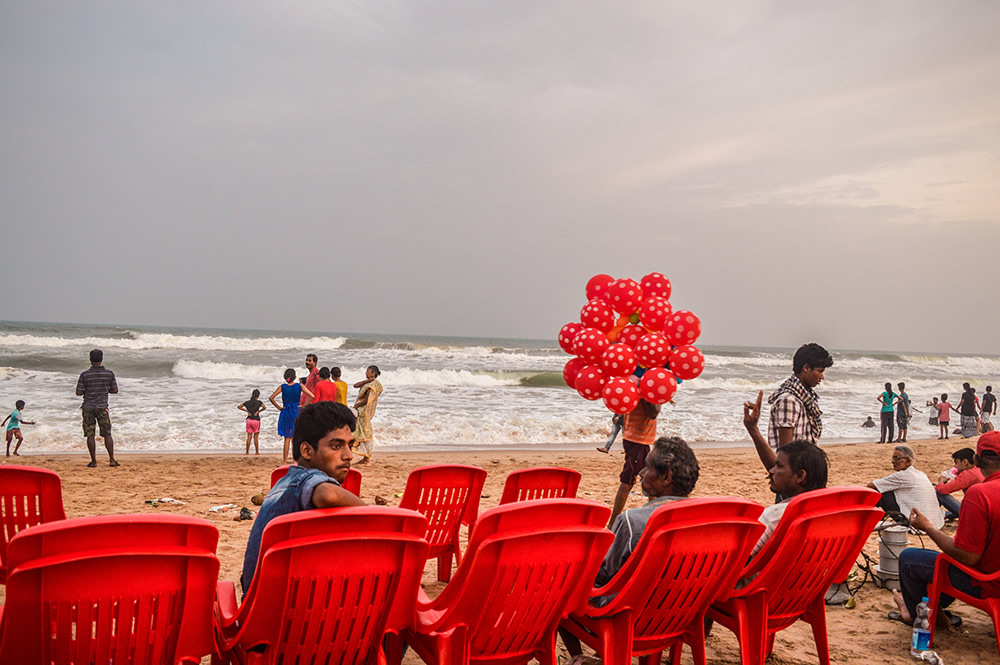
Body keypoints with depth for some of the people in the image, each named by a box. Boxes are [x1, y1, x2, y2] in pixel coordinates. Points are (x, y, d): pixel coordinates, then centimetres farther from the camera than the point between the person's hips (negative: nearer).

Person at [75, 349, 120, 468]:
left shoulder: (85, 375, -8)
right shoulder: (109, 373, -5)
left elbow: (78, 393, -7)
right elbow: (115, 391, 2)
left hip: (88, 408, -1)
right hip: (102, 407, 1)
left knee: (90, 435, 4)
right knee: (107, 434, 7)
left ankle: (94, 461, 4)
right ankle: (112, 460, 5)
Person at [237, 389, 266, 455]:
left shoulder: (247, 402, 6)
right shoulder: (259, 402, -5)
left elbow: (238, 406, 10)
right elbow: (264, 407, -22)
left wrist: (246, 411, 6)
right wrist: (258, 411, -8)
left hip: (249, 420, 3)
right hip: (256, 420, -3)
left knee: (249, 437, 7)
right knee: (256, 437, 6)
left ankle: (247, 452, 8)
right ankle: (257, 452, 8)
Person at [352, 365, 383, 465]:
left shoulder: (374, 384, -14)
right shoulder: (367, 383, 14)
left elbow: (367, 400, -18)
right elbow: (355, 385, 4)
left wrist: (356, 406, -10)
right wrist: (367, 380, -6)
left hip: (366, 411, -9)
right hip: (361, 411, 9)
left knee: (365, 433, -6)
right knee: (361, 433, 10)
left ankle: (367, 458, -3)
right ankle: (366, 457, 13)